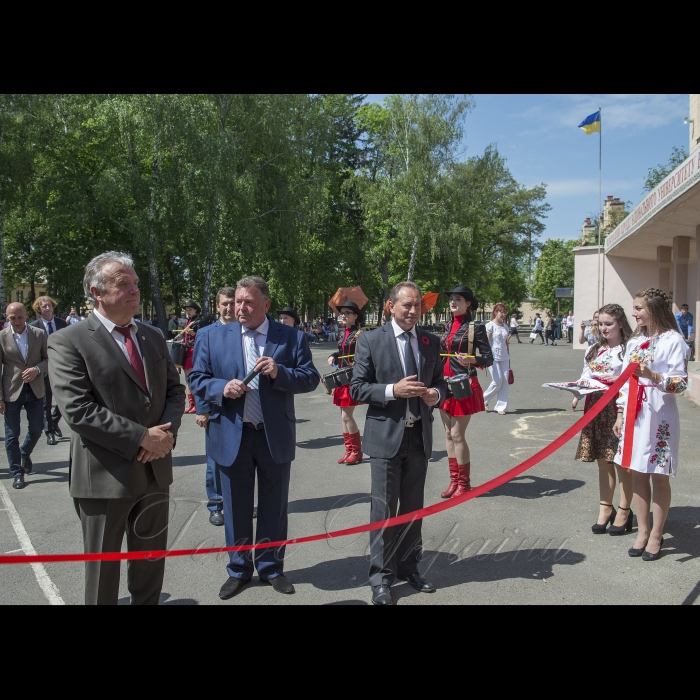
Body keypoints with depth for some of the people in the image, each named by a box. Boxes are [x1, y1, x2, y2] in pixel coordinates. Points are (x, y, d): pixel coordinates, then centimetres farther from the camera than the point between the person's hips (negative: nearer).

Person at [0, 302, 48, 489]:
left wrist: (38, 369, -15)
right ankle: (17, 473, 17)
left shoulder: (39, 334, 0)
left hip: (35, 390, 2)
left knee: (36, 429, 9)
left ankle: (25, 454, 40)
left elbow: (50, 359, 7)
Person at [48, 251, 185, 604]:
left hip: (155, 469, 6)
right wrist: (142, 437, -20)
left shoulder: (153, 337, 9)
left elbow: (174, 390, 11)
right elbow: (78, 410, -19)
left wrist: (167, 432, -9)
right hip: (106, 477, -5)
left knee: (151, 562, 20)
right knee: (103, 571, 13)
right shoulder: (67, 342, -11)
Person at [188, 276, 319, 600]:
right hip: (231, 436, 1)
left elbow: (310, 378, -4)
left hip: (276, 436, 0)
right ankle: (238, 569, 34)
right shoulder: (215, 336, 2)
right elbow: (197, 378, 3)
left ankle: (271, 567, 33)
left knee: (273, 507, 13)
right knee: (236, 508, 14)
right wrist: (221, 388, -16)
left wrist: (280, 373, -21)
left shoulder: (291, 337, -2)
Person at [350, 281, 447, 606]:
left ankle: (409, 567, 32)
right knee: (384, 509, 1)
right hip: (386, 435, -4)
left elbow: (440, 382, 15)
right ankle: (381, 577, 16)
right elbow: (357, 388, -6)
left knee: (413, 507, 16)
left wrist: (436, 394, -8)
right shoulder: (370, 340, -5)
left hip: (420, 435, 4)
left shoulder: (431, 342, 7)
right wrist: (393, 390, -21)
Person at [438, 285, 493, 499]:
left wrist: (471, 360, -28)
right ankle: (454, 481, 20)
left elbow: (488, 358, -10)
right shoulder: (449, 326, 11)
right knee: (448, 434, 10)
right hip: (445, 384, 7)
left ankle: (464, 483, 9)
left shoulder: (476, 327, -8)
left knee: (457, 435, -5)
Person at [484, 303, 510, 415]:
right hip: (493, 357, -6)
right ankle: (484, 400, 12)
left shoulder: (505, 326, 14)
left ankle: (501, 407, 8)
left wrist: (508, 357, 17)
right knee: (497, 381, -10)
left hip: (504, 357, 6)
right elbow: (486, 342, -10)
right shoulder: (490, 325, -6)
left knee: (505, 381, 1)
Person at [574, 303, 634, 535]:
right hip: (596, 409, 6)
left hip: (618, 409, -6)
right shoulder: (593, 350, 14)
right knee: (603, 462, 12)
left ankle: (624, 511, 15)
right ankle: (605, 509, 22)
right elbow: (585, 378, 15)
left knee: (621, 462, 2)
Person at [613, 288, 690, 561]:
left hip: (660, 416, -6)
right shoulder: (635, 342, 11)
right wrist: (621, 414, 10)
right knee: (637, 474, 10)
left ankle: (656, 535, 17)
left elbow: (681, 382, -12)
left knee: (659, 476, 4)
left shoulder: (673, 341, -8)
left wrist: (653, 376, -29)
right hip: (635, 414, 6)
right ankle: (642, 530, 22)